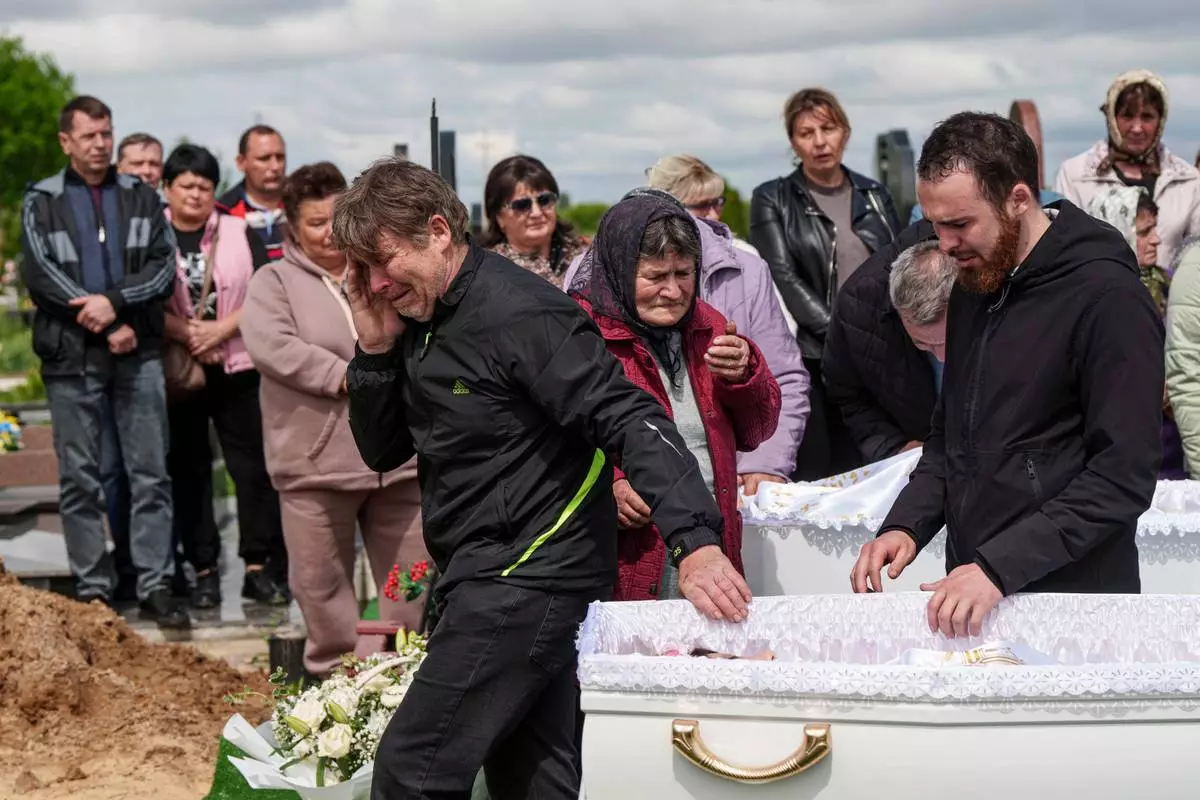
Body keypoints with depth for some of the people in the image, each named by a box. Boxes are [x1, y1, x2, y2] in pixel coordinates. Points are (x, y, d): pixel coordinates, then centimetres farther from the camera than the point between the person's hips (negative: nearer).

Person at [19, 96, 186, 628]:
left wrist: (114, 300, -15)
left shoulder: (141, 198, 10)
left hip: (139, 355, 1)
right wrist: (106, 326, -12)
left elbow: (163, 268, 1)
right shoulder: (41, 203, 5)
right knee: (80, 479, 3)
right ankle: (92, 590, 10)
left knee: (150, 475, 0)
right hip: (71, 360, -1)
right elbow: (40, 274, -6)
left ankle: (156, 587, 3)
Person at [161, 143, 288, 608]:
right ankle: (204, 571, 9)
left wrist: (221, 329, -11)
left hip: (237, 366, 1)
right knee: (188, 471, 3)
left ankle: (259, 568, 4)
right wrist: (183, 333, -15)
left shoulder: (239, 233, 6)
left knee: (253, 465, -1)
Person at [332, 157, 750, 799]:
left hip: (530, 578, -9)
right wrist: (375, 350, -3)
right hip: (490, 578, 9)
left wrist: (694, 542, -37)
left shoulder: (521, 313, -17)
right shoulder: (420, 321, 9)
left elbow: (631, 421, -24)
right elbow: (382, 451, 13)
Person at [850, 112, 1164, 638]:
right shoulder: (973, 285, 10)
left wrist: (1000, 567, -25)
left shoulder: (1108, 299, -16)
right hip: (973, 595, 7)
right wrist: (906, 525, 1)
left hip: (1074, 600, -7)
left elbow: (1123, 476, -20)